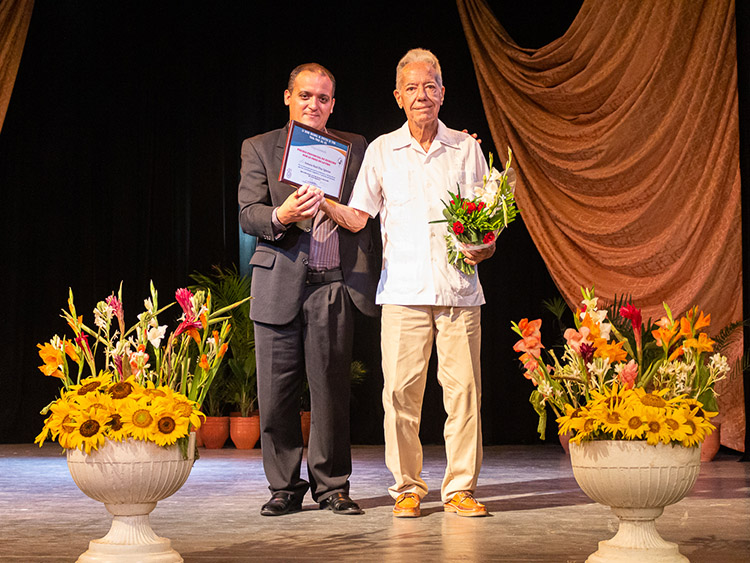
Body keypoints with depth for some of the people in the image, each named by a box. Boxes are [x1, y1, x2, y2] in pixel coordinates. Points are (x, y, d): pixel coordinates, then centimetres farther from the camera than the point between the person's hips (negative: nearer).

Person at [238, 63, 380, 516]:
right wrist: (280, 217, -20)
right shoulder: (260, 148, 9)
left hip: (334, 286, 1)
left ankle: (332, 486, 14)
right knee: (277, 393, 2)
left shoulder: (356, 149, 12)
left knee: (332, 390, 2)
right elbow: (248, 214, -1)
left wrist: (374, 276, 1)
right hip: (280, 285, 0)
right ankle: (285, 487, 14)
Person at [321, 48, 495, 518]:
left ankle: (461, 488, 7)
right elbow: (358, 216, 8)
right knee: (401, 389, -4)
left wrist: (485, 247, -9)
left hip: (459, 288, 0)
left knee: (463, 387, -2)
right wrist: (322, 202, -10)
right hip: (403, 289, 0)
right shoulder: (382, 150, 11)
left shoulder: (467, 148, 11)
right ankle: (407, 487, 8)